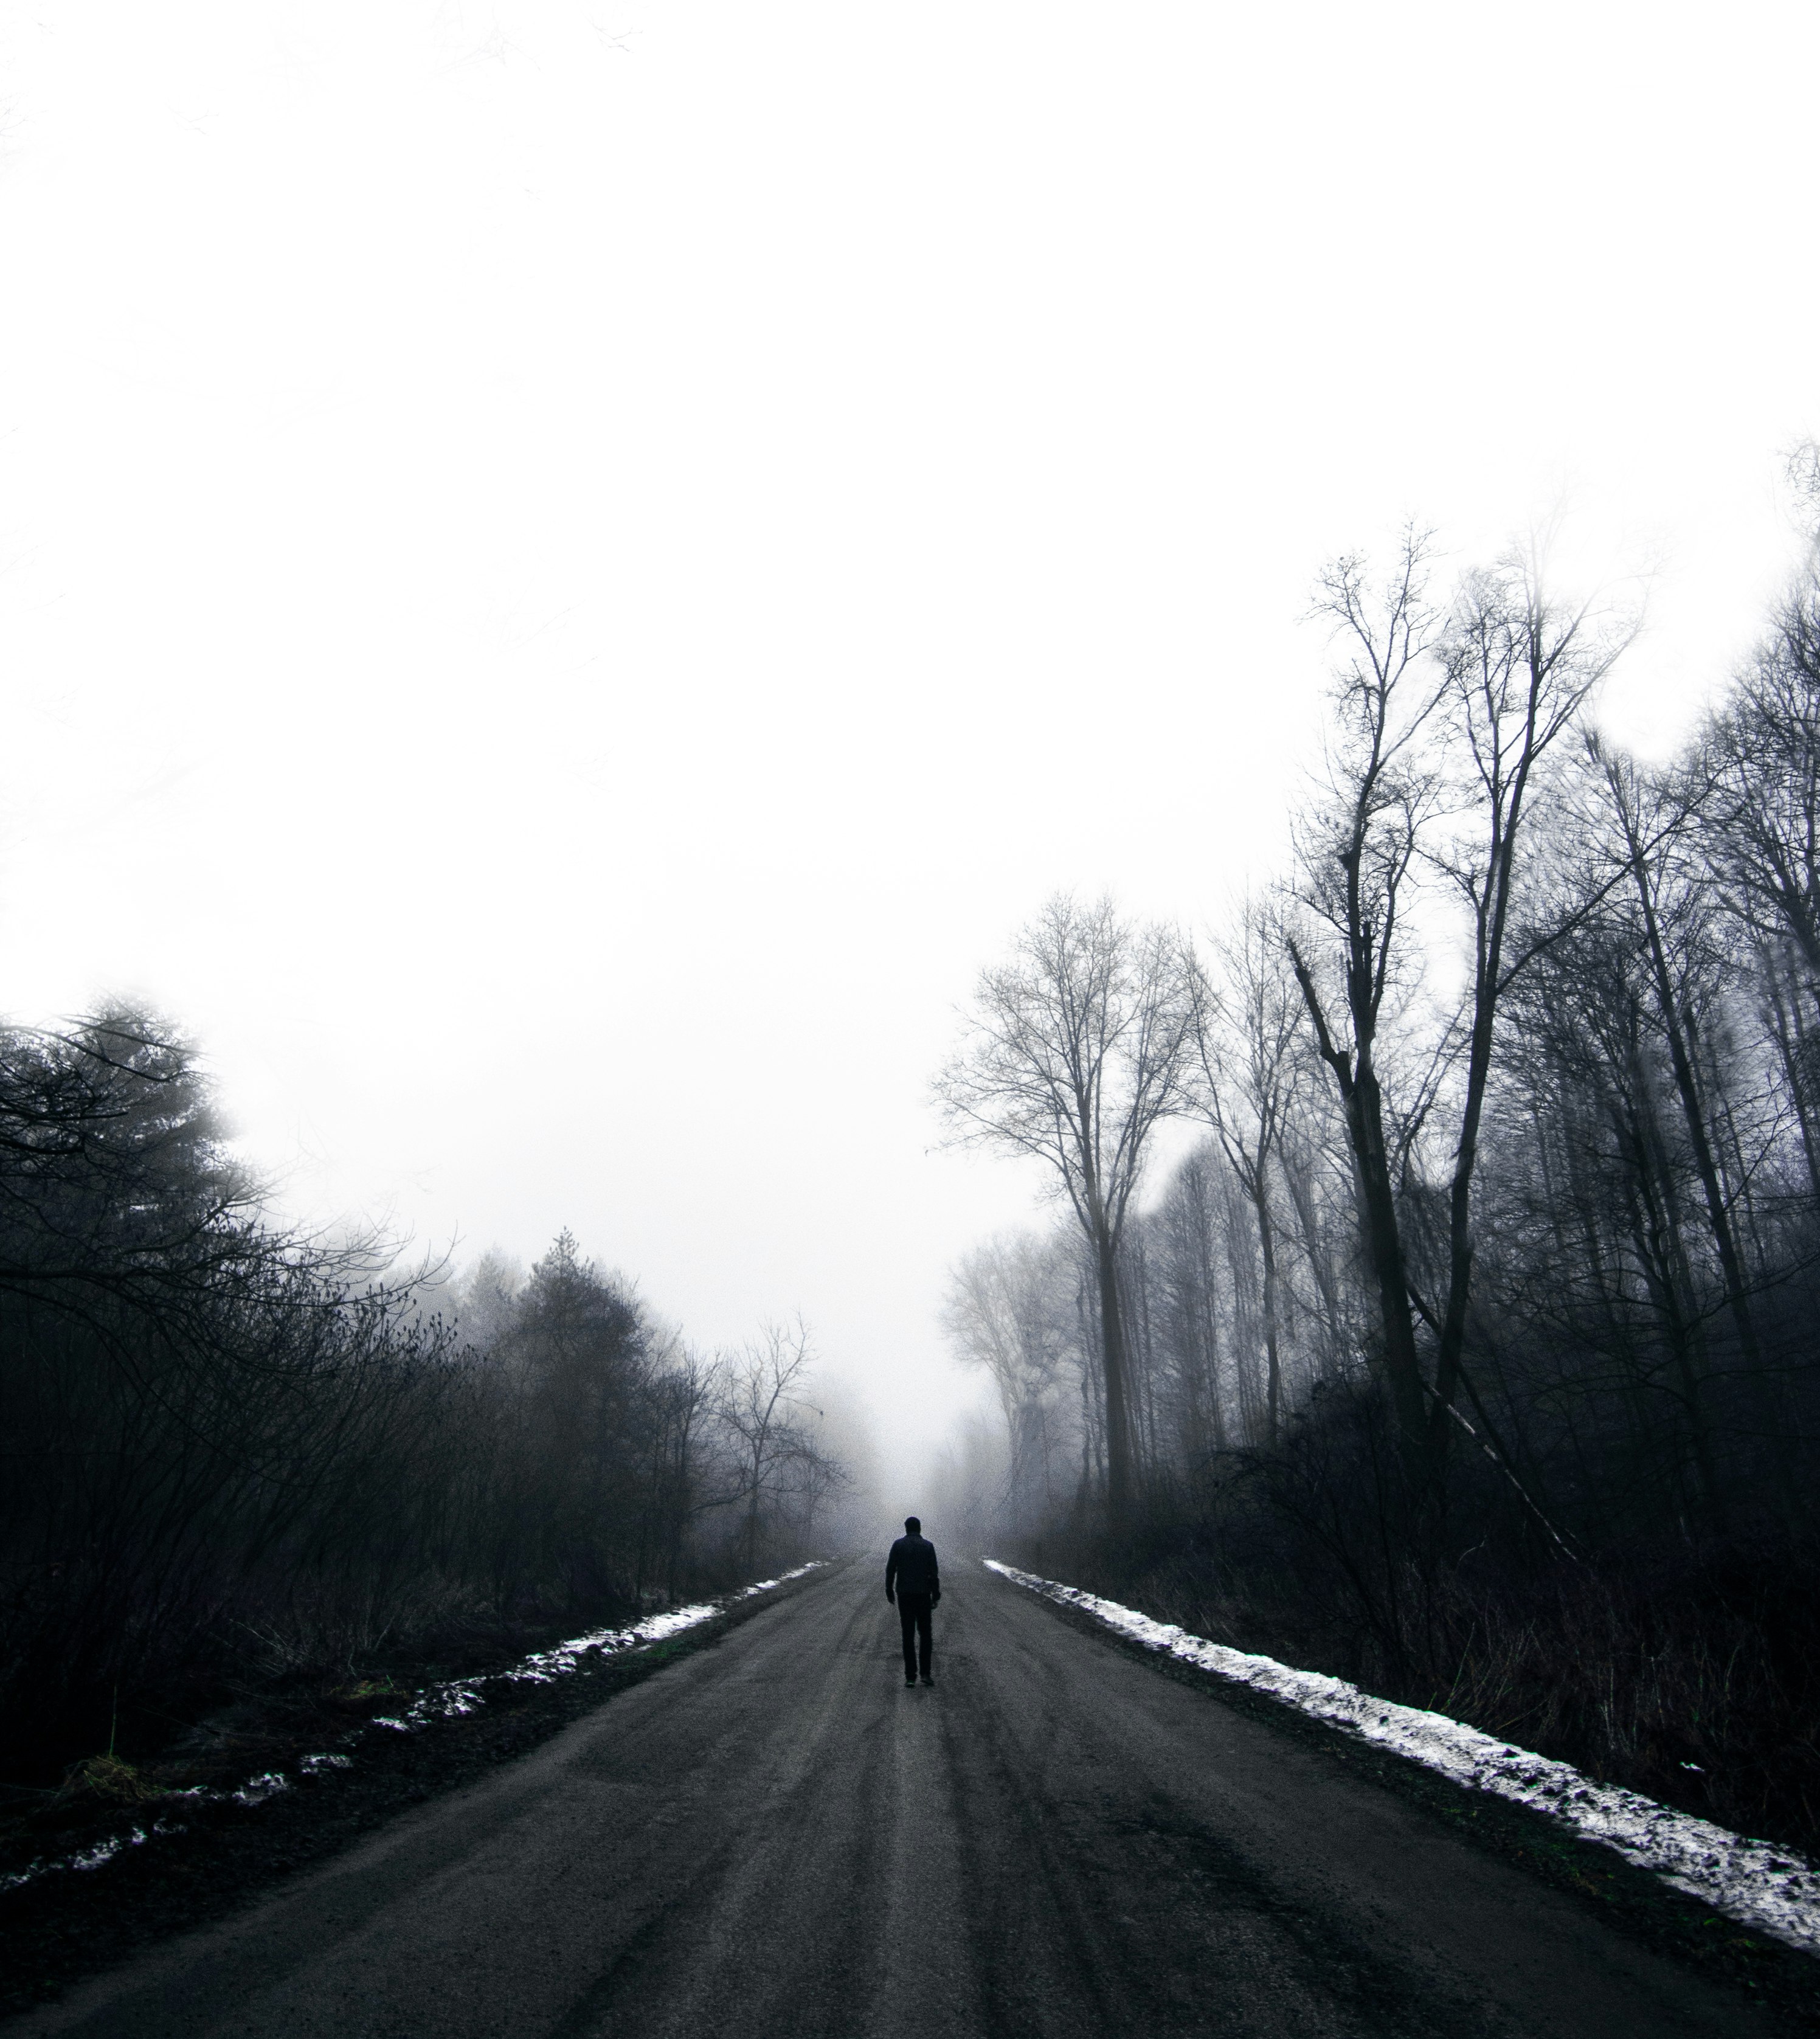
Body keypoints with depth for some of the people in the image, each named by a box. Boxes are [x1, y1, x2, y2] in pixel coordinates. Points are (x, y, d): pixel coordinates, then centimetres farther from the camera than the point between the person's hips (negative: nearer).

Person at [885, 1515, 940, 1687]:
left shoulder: (898, 1545, -1)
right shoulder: (928, 1546, -1)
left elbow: (890, 1569, -2)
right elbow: (934, 1573, -4)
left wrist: (889, 1591, 8)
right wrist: (936, 1595, 2)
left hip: (904, 1595, 0)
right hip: (923, 1595, 0)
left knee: (908, 1635, 6)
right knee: (925, 1634, 11)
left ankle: (910, 1676, 3)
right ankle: (925, 1673, 3)